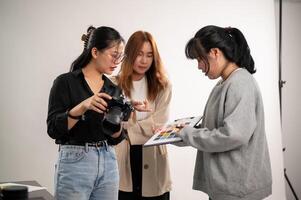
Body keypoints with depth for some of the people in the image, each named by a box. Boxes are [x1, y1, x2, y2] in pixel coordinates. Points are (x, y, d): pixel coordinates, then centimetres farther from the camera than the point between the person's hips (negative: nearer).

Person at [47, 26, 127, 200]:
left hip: (108, 163, 5)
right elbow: (53, 129, -12)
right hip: (75, 163, -5)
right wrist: (82, 107, -25)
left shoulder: (114, 89, 10)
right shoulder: (66, 82, -5)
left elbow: (116, 139, 10)